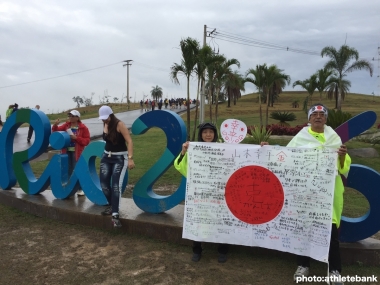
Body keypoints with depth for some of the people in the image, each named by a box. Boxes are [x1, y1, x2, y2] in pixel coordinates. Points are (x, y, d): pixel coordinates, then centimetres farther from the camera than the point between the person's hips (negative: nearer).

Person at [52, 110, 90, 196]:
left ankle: (80, 189, 10)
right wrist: (55, 125, -13)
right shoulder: (66, 125, 8)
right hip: (67, 151, 5)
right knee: (68, 170, 12)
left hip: (77, 152, -5)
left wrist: (76, 138, -22)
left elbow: (87, 141, -10)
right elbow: (57, 131, 7)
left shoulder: (83, 128, -7)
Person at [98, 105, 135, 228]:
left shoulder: (119, 124, -15)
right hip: (106, 156, 6)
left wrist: (130, 158, -30)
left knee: (116, 185, -16)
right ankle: (111, 205, 28)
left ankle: (115, 215, -13)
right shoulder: (105, 125, 5)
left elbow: (129, 141, -21)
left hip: (120, 158, -6)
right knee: (104, 183, 3)